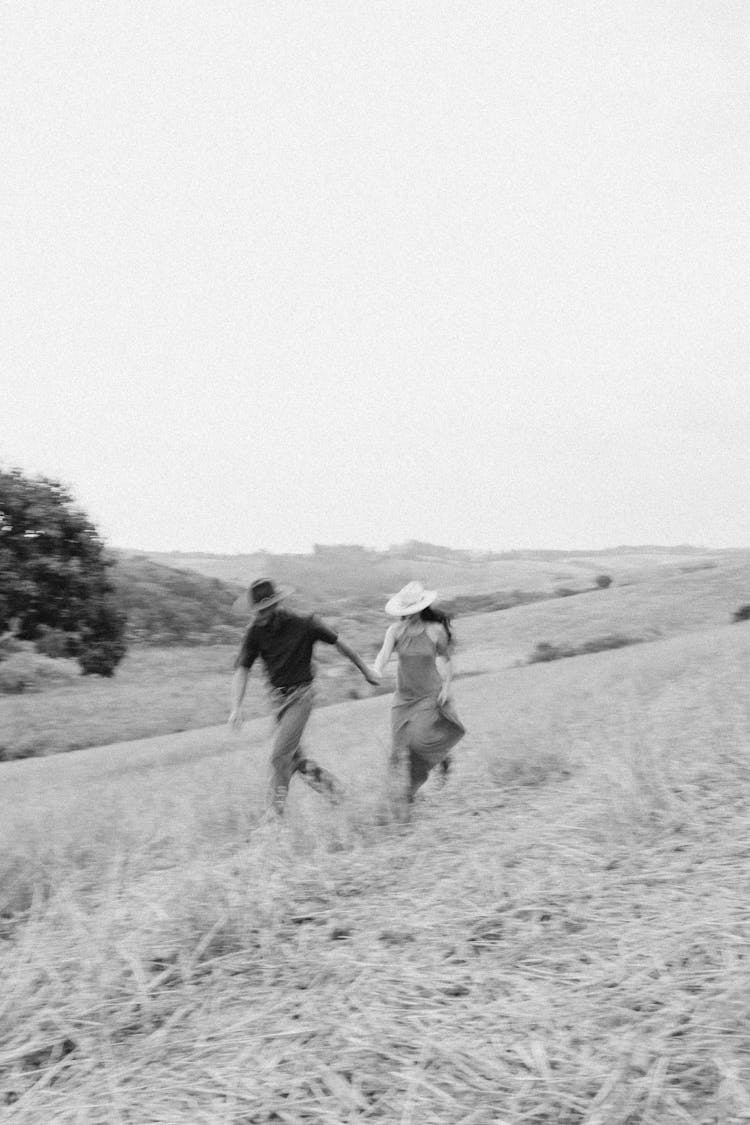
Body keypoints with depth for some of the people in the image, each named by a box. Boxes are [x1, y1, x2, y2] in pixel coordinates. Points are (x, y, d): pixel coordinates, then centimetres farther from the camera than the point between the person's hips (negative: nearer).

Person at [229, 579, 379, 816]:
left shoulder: (303, 625, -15)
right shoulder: (256, 632, -6)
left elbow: (338, 643, -2)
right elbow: (241, 670, -11)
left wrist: (364, 669, 9)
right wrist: (236, 708, -25)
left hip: (300, 696, -5)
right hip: (277, 696, 5)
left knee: (280, 755, -13)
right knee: (295, 759, 10)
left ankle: (276, 807, -1)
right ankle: (329, 783, 32)